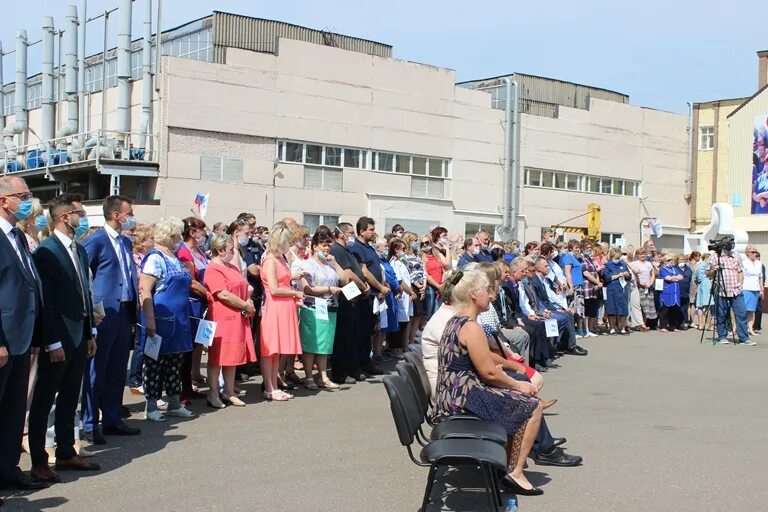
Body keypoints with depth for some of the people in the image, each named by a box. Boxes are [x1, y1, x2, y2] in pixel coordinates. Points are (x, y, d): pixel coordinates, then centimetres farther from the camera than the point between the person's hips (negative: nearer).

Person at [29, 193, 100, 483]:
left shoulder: (80, 250, 12)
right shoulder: (46, 251, -13)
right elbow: (44, 300, -16)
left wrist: (90, 333, 13)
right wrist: (53, 343, -18)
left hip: (79, 337, 8)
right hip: (57, 340, -8)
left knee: (69, 399, 16)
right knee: (44, 401, 3)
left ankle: (66, 453, 26)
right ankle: (38, 462, 11)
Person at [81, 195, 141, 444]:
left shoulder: (126, 242, 15)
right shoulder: (95, 241, -10)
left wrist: (134, 306, 12)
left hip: (124, 312, 8)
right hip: (103, 314, -8)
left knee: (117, 371, 13)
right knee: (96, 371, -1)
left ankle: (112, 419, 22)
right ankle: (90, 424, 6)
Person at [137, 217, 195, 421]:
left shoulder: (175, 258, 15)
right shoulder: (155, 258, -12)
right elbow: (144, 290, -19)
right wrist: (150, 320, -23)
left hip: (179, 320, 9)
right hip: (161, 320, -9)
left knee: (176, 363, 12)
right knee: (155, 363, 0)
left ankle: (174, 403, 21)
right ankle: (151, 406, 8)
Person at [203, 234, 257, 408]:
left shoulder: (232, 268, 18)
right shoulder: (213, 270, -12)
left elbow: (244, 289, 21)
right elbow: (224, 295, -20)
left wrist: (249, 303, 0)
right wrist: (245, 306, -11)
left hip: (238, 319, 9)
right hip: (221, 319, -9)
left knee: (233, 356, 11)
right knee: (217, 357, -1)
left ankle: (229, 392, 19)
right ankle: (213, 394, 6)